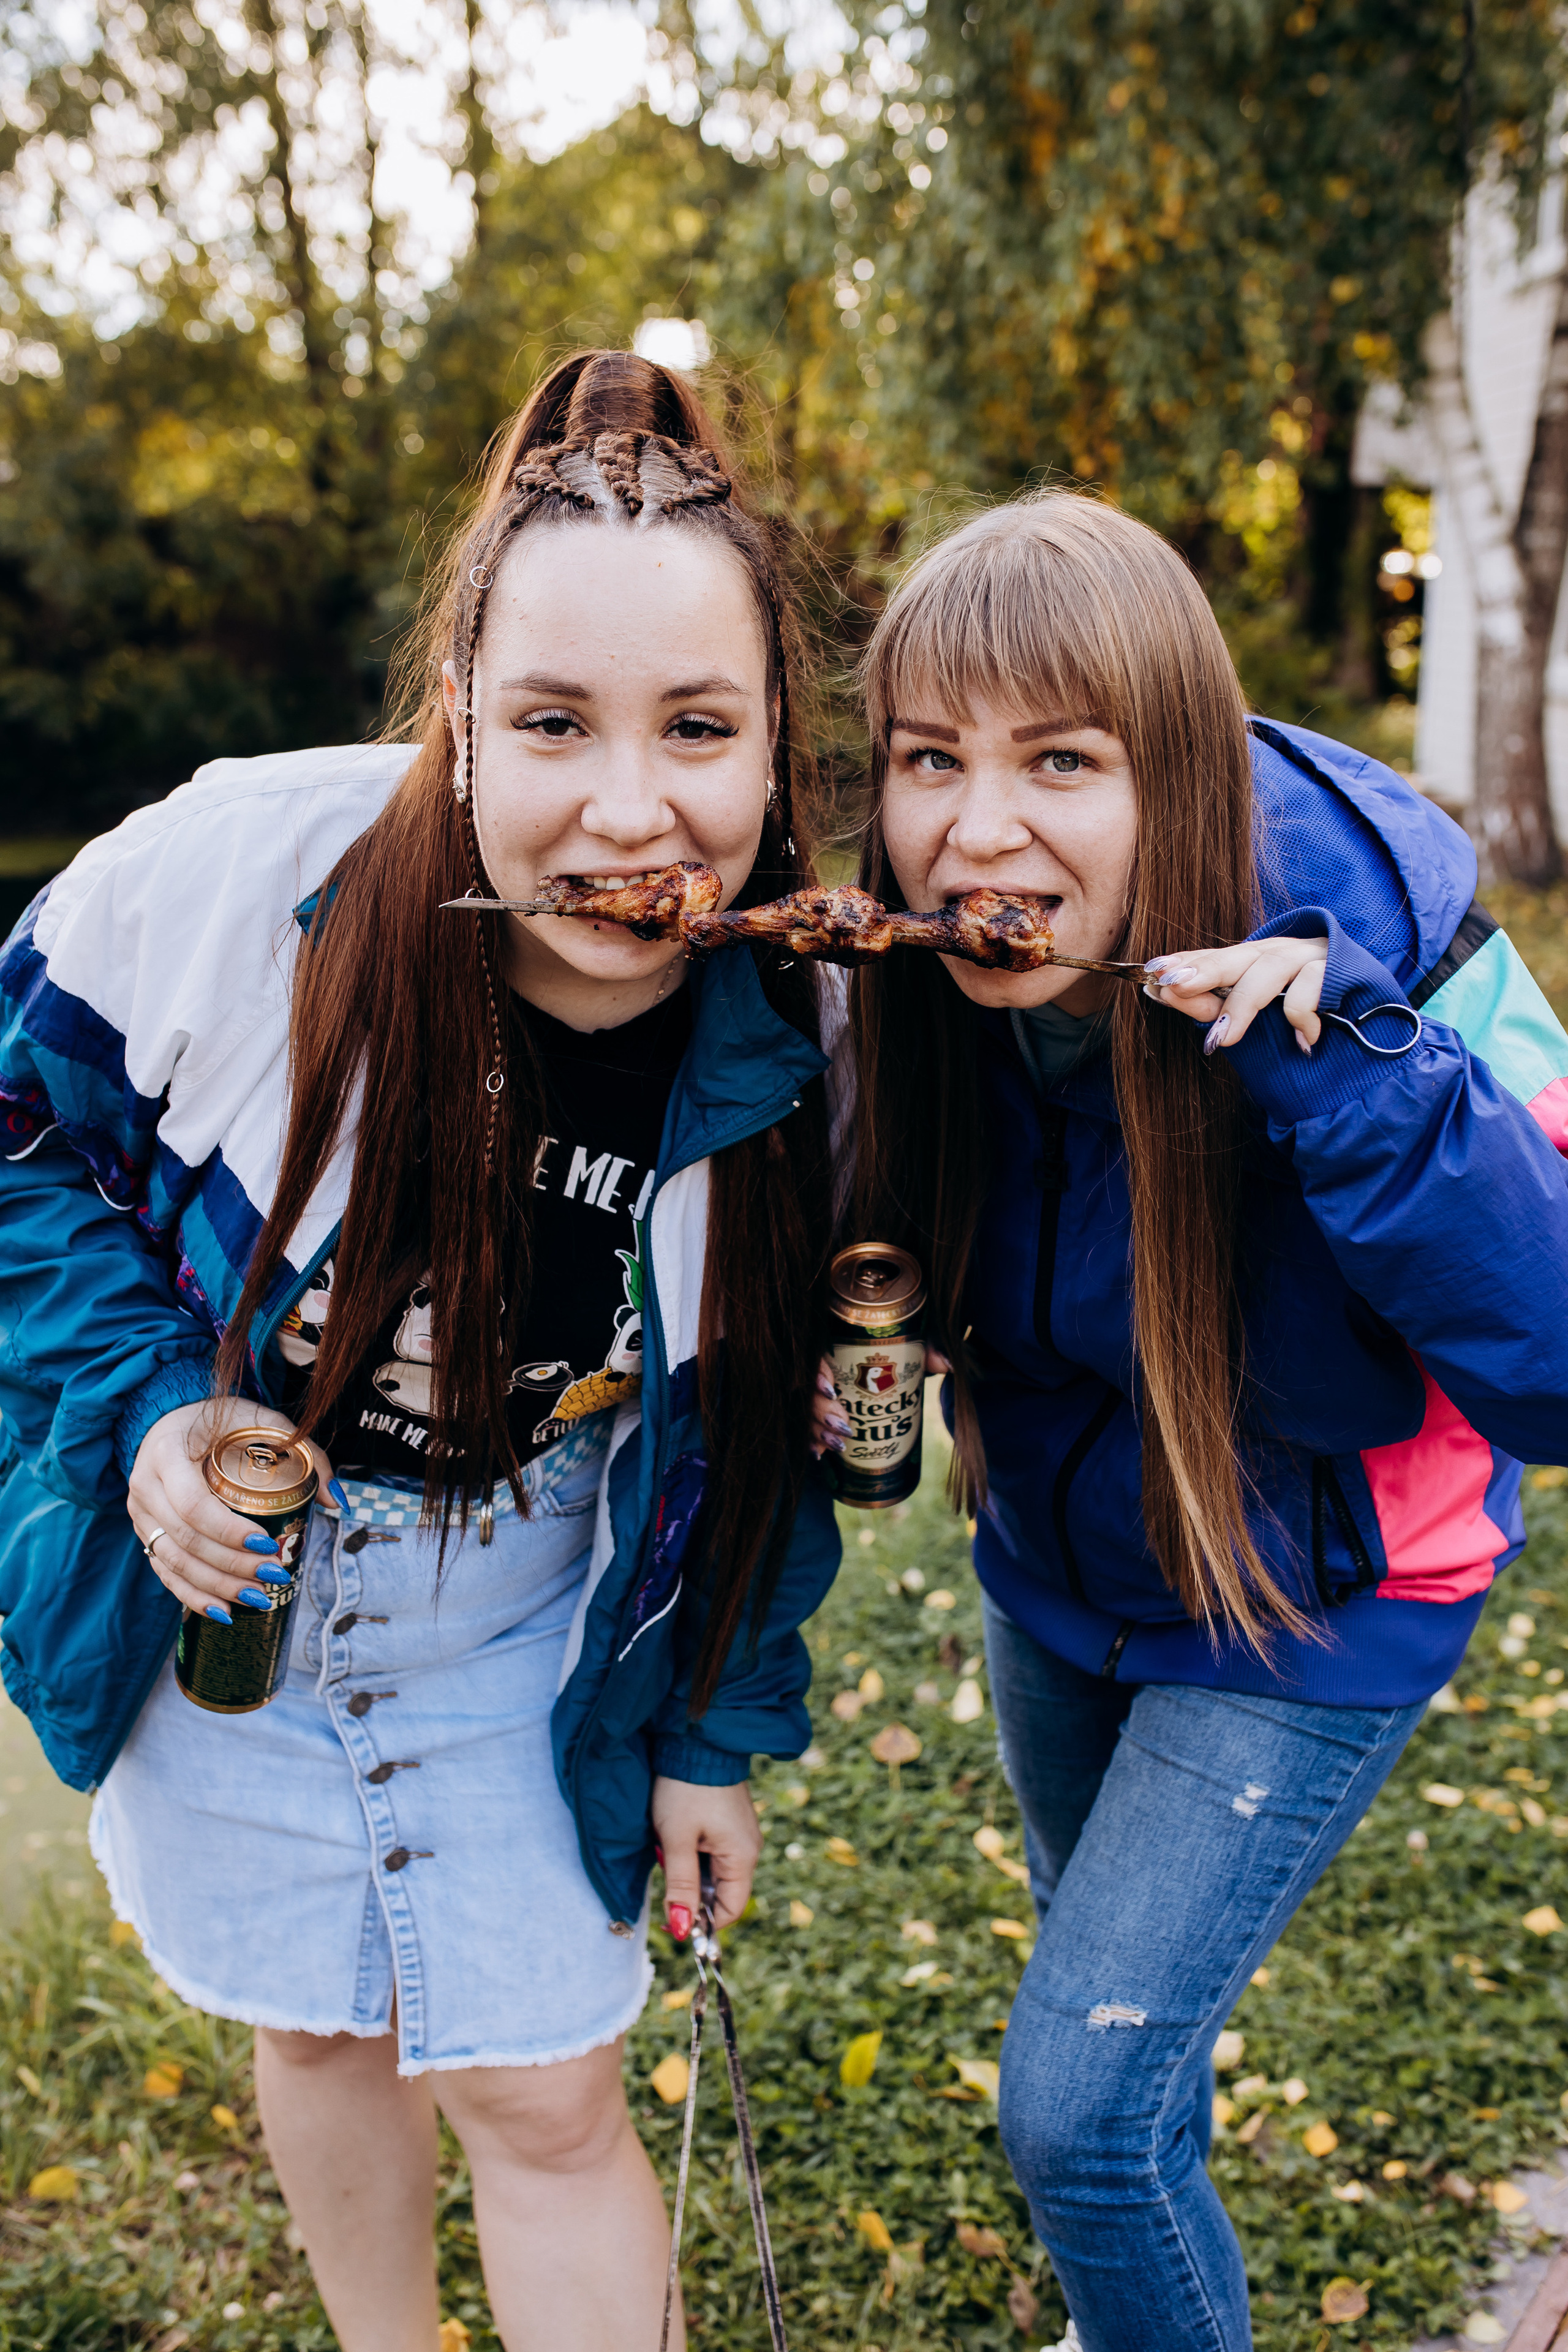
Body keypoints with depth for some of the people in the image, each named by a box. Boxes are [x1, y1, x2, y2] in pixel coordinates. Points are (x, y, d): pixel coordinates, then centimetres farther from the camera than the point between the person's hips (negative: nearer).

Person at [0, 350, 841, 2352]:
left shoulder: (790, 1055, -20)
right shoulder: (223, 874, -28)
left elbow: (773, 1429, -4)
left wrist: (714, 1732, 3)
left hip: (528, 1624, 0)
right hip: (218, 1577, 1)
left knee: (544, 2098, 7)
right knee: (318, 2026, 21)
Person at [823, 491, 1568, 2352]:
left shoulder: (1375, 941, -31)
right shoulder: (927, 978, -17)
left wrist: (1344, 1065, -46)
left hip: (1305, 1606, -5)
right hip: (1058, 1566, 5)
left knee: (1081, 2109, -6)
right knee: (1112, 1989, 27)